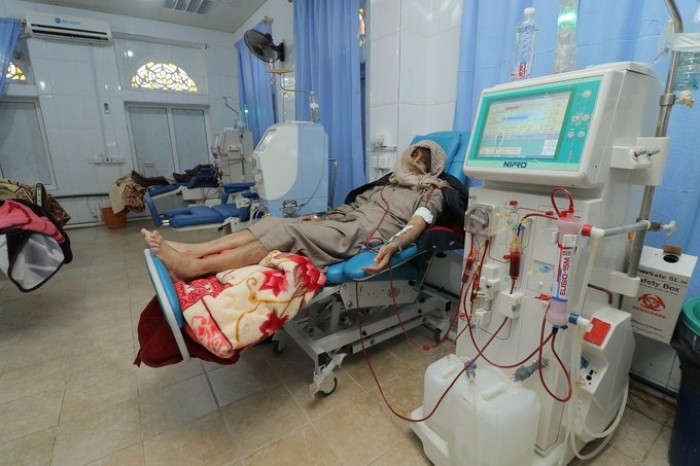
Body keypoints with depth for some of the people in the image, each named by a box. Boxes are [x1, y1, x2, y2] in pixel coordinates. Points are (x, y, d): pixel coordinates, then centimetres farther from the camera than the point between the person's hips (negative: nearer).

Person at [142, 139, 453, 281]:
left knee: (288, 234, -26)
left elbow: (416, 225, -7)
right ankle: (188, 250, -17)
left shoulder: (431, 193, 12)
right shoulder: (390, 185, 32)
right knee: (276, 223, -12)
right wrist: (324, 216, 9)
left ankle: (193, 268, -30)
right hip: (348, 221, 7)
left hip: (367, 233, -7)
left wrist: (392, 247, -28)